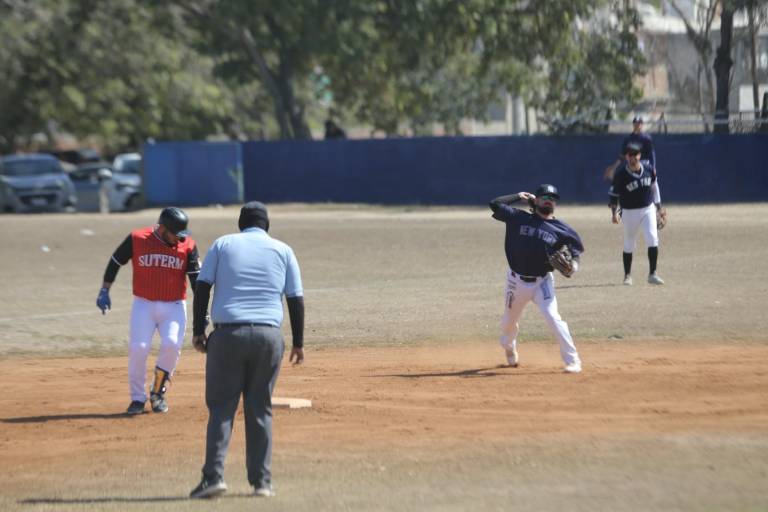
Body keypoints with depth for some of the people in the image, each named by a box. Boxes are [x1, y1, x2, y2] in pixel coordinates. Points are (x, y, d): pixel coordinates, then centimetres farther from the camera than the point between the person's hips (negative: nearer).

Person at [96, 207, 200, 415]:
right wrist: (104, 291, 2)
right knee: (138, 348, -12)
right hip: (144, 304, 0)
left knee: (171, 345, -19)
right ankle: (137, 398, 6)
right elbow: (115, 261, 6)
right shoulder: (136, 239, -7)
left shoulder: (187, 246, -5)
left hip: (174, 306, 0)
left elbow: (197, 280, -7)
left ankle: (158, 393, 3)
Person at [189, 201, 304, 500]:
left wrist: (198, 331, 4)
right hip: (268, 335, 1)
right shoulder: (282, 250, 13)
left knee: (221, 407, 0)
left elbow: (202, 288, 2)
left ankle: (214, 475, -13)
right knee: (260, 410, 9)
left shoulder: (223, 244, 11)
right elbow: (296, 298, 9)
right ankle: (261, 481, 7)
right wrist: (298, 343, 15)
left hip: (227, 333, -1)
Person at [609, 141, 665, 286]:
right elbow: (613, 194, -6)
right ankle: (627, 275, 22)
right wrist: (614, 212, -17)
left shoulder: (648, 168, -4)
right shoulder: (621, 174, -14)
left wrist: (658, 204, 16)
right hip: (629, 212, -2)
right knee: (629, 245, 7)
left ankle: (652, 274, -8)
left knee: (653, 239, -12)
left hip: (648, 209, 2)